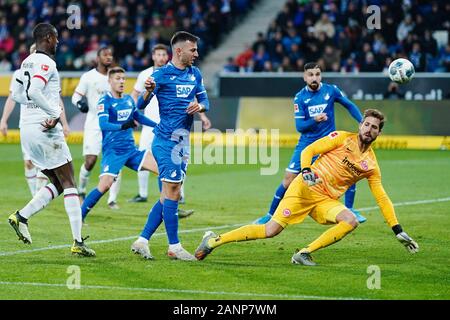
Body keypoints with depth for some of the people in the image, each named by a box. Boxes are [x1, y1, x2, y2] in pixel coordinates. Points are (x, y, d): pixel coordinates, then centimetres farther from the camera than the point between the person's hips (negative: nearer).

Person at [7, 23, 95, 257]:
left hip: (27, 129, 9)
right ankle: (78, 242, -6)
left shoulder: (27, 62, 15)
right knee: (69, 185, -3)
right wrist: (56, 113, -19)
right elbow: (34, 92, -26)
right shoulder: (45, 63, -12)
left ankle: (21, 217, 1)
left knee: (57, 185, 15)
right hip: (45, 129, -9)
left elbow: (16, 94, 21)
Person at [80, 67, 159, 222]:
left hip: (131, 149, 7)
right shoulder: (105, 101, -9)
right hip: (113, 151, -7)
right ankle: (79, 216, -9)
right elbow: (103, 124, -23)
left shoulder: (128, 99, 11)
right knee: (105, 185, -22)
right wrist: (122, 126, -39)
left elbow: (138, 117, 29)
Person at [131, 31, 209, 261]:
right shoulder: (161, 74, -6)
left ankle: (142, 241, 12)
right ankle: (174, 247, -4)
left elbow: (205, 102, 16)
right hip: (166, 139, -8)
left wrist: (199, 106, -8)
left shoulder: (195, 74, 13)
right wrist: (148, 90, -32)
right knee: (172, 192, -9)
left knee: (168, 195, 8)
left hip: (182, 140, 8)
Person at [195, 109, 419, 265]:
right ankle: (213, 240, -2)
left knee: (351, 220, -25)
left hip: (326, 200, 4)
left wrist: (398, 230, 7)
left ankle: (304, 254, -16)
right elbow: (309, 151, -2)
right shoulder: (343, 138, -1)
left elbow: (382, 198, 12)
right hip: (306, 188, -4)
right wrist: (306, 170, -23)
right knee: (271, 230, -15)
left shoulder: (371, 165, 8)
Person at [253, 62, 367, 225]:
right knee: (289, 178, -4)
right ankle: (271, 215, 10)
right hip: (307, 144, -1)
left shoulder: (331, 90, -5)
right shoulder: (300, 98, -7)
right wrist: (315, 120, -31)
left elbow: (350, 106, 9)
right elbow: (300, 126, -12)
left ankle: (349, 210, 5)